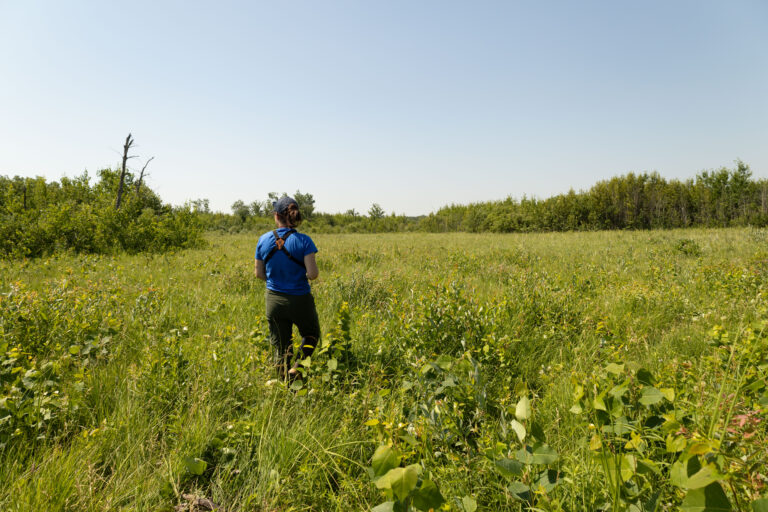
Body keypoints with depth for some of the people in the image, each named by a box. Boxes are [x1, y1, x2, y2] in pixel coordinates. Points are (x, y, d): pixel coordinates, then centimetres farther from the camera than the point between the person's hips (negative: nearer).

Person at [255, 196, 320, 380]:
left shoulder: (264, 240, -4)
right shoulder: (303, 241, -14)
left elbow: (259, 273, 3)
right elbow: (313, 274, -19)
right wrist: (306, 276, 4)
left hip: (274, 299, 3)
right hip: (300, 300, -3)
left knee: (281, 346, 15)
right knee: (311, 335, 22)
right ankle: (297, 368, 3)